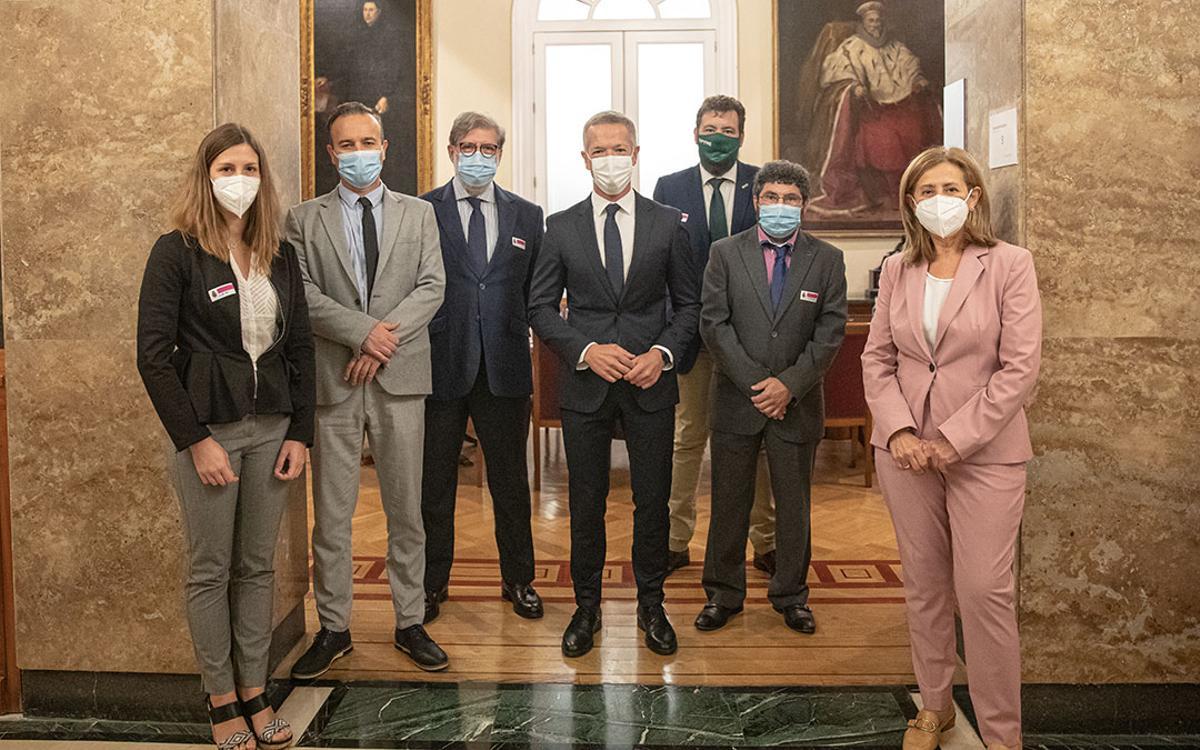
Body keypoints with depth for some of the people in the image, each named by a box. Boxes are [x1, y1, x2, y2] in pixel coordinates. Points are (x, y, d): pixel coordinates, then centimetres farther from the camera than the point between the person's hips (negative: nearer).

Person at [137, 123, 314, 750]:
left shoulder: (280, 255, 7)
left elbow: (301, 346, 9)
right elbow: (153, 355, -10)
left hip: (271, 428, 4)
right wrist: (195, 441, -14)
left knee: (258, 565, 11)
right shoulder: (176, 252, -6)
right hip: (207, 429, -4)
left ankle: (255, 692, 24)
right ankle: (221, 699, 20)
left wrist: (300, 433, 2)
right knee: (210, 570, 7)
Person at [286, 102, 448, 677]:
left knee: (406, 510, 8)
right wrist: (363, 332, -16)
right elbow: (302, 294, -5)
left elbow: (432, 287, -1)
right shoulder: (304, 219, 6)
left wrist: (385, 337, -13)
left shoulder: (418, 214, 9)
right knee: (331, 515, 6)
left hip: (400, 376, 1)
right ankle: (333, 629, 19)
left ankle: (410, 623, 20)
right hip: (332, 379, 0)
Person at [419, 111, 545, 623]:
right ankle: (432, 583, 26)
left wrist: (529, 347, 1)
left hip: (505, 367, 2)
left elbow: (537, 292, 10)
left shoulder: (527, 216, 9)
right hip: (440, 365, -1)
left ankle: (519, 580, 27)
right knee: (434, 482, 10)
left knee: (511, 480, 11)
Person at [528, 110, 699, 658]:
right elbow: (541, 308, 3)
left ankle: (651, 606, 26)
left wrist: (661, 353, -10)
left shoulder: (667, 223, 3)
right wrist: (586, 350, -12)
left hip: (651, 382, 0)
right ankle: (586, 606, 25)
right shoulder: (561, 227, 3)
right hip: (585, 384, 0)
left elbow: (688, 303, 7)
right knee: (586, 503, 9)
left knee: (653, 500, 8)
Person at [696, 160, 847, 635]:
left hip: (798, 401, 1)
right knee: (729, 502, 9)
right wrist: (755, 382, -13)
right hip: (736, 399, 0)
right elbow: (714, 324, -6)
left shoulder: (827, 260, 3)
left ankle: (791, 595, 28)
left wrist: (789, 384, -14)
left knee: (794, 503, 11)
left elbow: (830, 332, -3)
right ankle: (723, 594, 24)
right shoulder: (726, 253, 1)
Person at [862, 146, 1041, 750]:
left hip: (984, 452, -4)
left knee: (984, 589, -5)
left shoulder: (1010, 265, -4)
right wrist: (899, 431, -8)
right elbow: (876, 359, 7)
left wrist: (954, 439, -14)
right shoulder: (897, 270, 7)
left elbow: (1019, 367, -10)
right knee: (923, 582, 12)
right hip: (905, 449, 4)